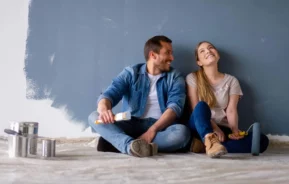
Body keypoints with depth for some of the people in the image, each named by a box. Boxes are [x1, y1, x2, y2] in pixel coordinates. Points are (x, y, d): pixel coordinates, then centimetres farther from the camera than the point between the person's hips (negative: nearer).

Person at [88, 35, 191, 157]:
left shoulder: (175, 77, 8)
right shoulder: (130, 73, 8)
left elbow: (175, 106, -8)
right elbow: (111, 93, -7)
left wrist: (152, 130, -25)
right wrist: (104, 108, -33)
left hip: (160, 127, 0)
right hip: (130, 125, 1)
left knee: (182, 132, -33)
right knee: (94, 117, -21)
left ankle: (115, 142, -33)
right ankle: (133, 146, -46)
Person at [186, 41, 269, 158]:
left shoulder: (231, 81, 9)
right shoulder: (192, 78, 3)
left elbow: (231, 110, -2)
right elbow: (196, 108, -7)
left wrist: (235, 130, -22)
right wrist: (215, 128, -20)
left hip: (223, 129, 3)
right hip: (200, 127, -2)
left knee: (262, 140, -22)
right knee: (202, 105, -33)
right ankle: (210, 142, -59)